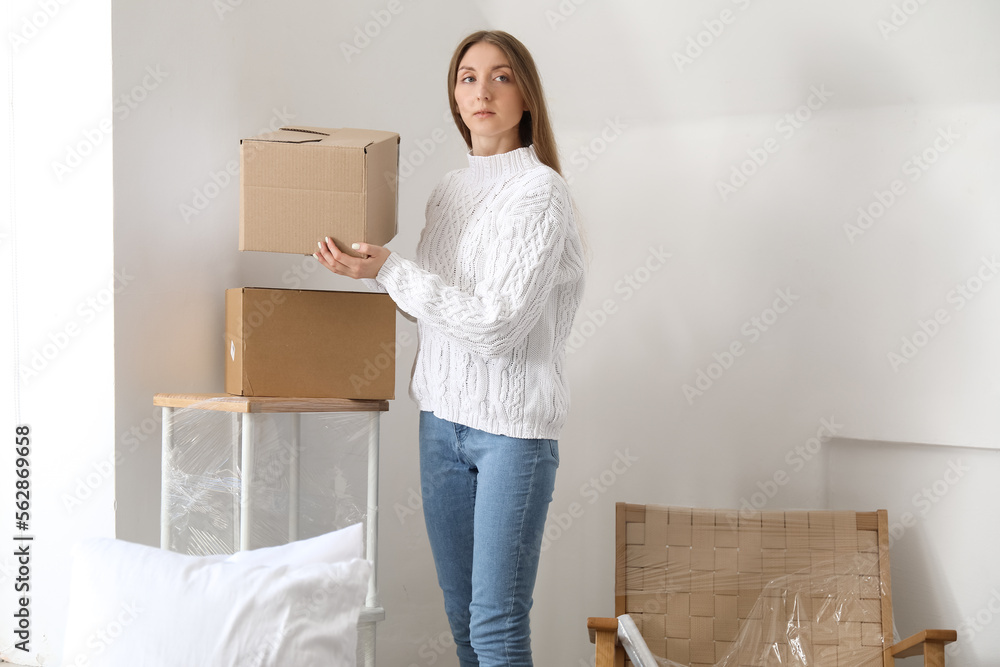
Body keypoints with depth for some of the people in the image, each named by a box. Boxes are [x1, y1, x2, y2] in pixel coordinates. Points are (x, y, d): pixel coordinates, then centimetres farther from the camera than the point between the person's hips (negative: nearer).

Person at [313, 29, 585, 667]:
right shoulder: (451, 188, 12)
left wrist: (390, 269, -16)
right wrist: (367, 263, 10)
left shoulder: (539, 194, -12)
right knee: (461, 615, 12)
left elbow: (496, 326, -19)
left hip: (513, 424, -7)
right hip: (442, 416, 7)